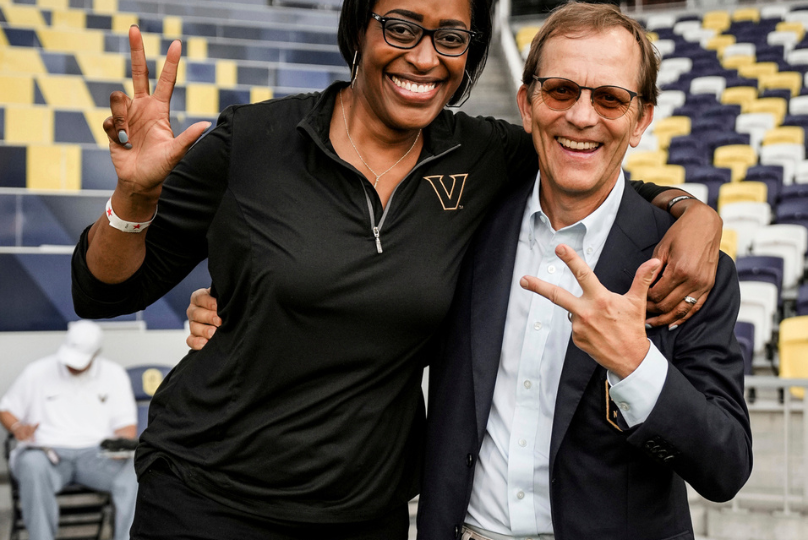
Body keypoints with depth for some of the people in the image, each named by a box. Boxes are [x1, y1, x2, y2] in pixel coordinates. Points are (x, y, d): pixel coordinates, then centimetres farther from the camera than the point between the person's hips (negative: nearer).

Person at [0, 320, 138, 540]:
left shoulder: (115, 375, 12)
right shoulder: (37, 372, 9)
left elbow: (127, 425, 9)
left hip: (96, 453, 1)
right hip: (48, 452, -1)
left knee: (132, 471, -31)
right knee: (32, 466, -39)